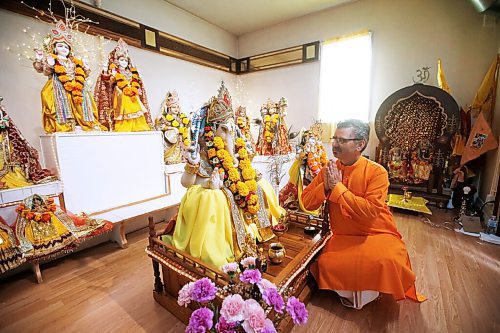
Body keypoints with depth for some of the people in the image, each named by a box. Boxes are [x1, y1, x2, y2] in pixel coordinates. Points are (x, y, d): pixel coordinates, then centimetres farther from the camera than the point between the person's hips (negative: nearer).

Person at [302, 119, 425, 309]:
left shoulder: (376, 171, -13)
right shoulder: (328, 170, -1)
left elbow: (370, 211, -25)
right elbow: (307, 202, -2)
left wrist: (337, 186, -24)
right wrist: (325, 186, -20)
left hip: (377, 234, -2)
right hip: (343, 236, 3)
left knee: (386, 261, -29)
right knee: (326, 263, -21)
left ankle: (365, 293, 6)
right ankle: (351, 291, 13)